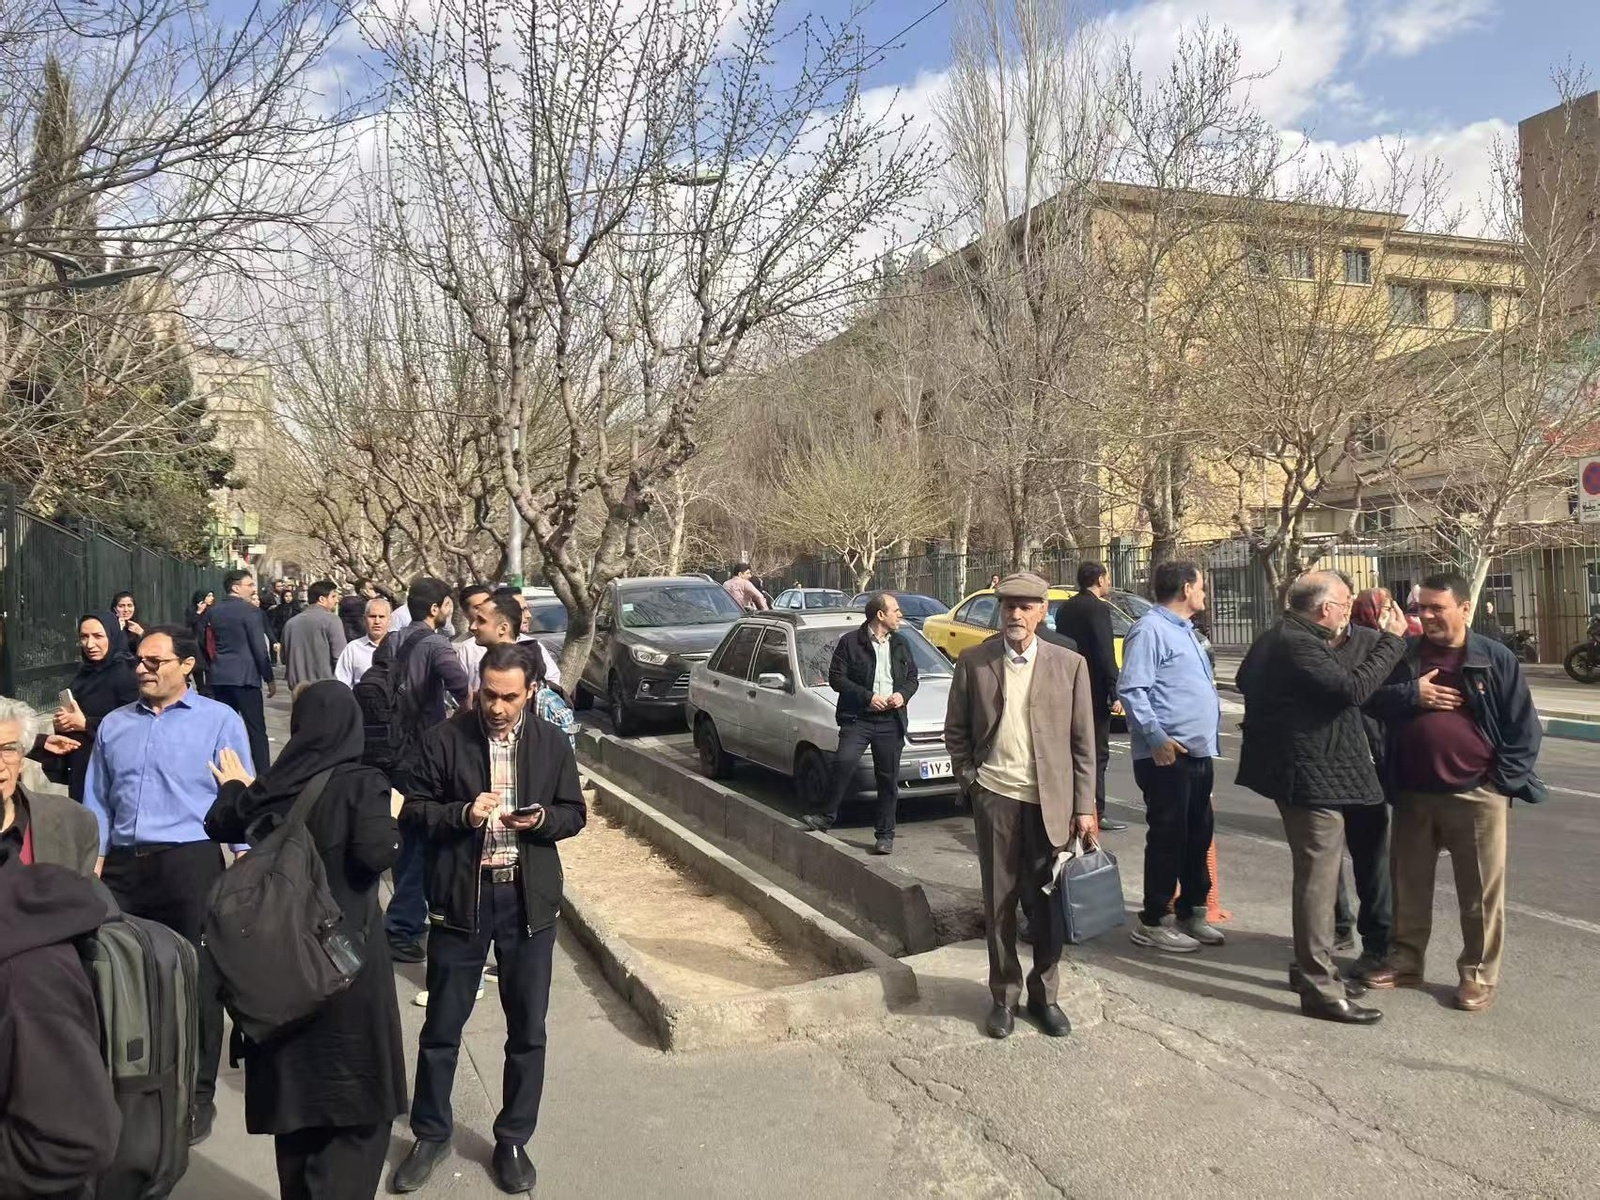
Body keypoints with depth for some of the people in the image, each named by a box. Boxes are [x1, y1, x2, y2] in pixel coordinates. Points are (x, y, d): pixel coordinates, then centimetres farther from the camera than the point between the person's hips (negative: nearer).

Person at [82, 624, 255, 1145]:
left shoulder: (219, 720, 0)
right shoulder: (114, 725, 14)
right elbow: (97, 802, 15)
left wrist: (245, 862, -11)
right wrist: (93, 862, 6)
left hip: (190, 863, -4)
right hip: (123, 866, 4)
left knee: (195, 980, 4)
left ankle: (197, 1096, 18)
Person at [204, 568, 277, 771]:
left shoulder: (212, 611, 9)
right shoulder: (249, 610, -11)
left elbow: (203, 642, 15)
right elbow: (260, 648, -12)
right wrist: (269, 678, -6)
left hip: (219, 677, 7)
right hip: (245, 677, -7)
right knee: (256, 730, -3)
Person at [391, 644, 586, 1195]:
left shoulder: (553, 744, 1)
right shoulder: (444, 739, -4)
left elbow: (574, 813, 6)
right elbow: (413, 809, -2)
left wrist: (542, 819, -15)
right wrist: (462, 814, -19)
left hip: (528, 901, 1)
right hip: (460, 899, -1)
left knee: (528, 1030, 10)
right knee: (442, 1027, 12)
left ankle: (512, 1141, 28)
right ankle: (431, 1134, 33)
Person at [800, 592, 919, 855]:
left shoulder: (901, 644, 15)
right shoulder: (850, 642, -2)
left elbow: (912, 676, 20)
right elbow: (836, 677, -5)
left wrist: (903, 694, -2)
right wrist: (867, 697, -13)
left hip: (891, 722, 4)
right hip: (857, 718, -4)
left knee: (888, 778, 5)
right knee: (844, 761, -24)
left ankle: (885, 835, 15)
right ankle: (828, 816, -9)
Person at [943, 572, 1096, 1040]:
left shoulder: (1069, 664, 0)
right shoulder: (974, 662, 1)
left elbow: (1083, 742, 2)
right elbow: (955, 730, 10)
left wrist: (1084, 807, -1)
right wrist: (970, 780, 2)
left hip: (1050, 800, 0)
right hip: (995, 797, 0)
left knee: (1047, 902, 7)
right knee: (999, 902, 9)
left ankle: (1043, 994, 25)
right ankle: (1004, 996, 23)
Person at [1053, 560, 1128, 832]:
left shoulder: (1065, 608, 11)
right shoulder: (1098, 608, -14)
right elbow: (1105, 654, -18)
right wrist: (1114, 694, -17)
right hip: (1094, 691, -8)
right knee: (1097, 753, -1)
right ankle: (1095, 813, 1)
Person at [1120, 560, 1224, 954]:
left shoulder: (1185, 630, 19)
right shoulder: (1150, 630, -13)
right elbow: (1131, 689, -20)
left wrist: (1211, 732, 18)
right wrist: (1157, 737, -24)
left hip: (1199, 751, 10)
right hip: (1168, 754, -10)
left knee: (1199, 834, 15)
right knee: (1167, 837, -3)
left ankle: (1192, 911, 28)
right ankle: (1153, 922, 7)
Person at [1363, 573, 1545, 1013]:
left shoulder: (1497, 658, -3)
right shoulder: (1406, 657, 6)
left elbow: (1522, 724, -1)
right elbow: (1372, 701, 4)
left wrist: (1505, 780, -7)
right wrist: (1411, 694, -12)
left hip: (1477, 794, -3)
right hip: (1413, 793, 3)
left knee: (1481, 893, 5)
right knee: (1408, 884, 13)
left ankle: (1478, 973, 18)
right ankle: (1405, 960, 26)